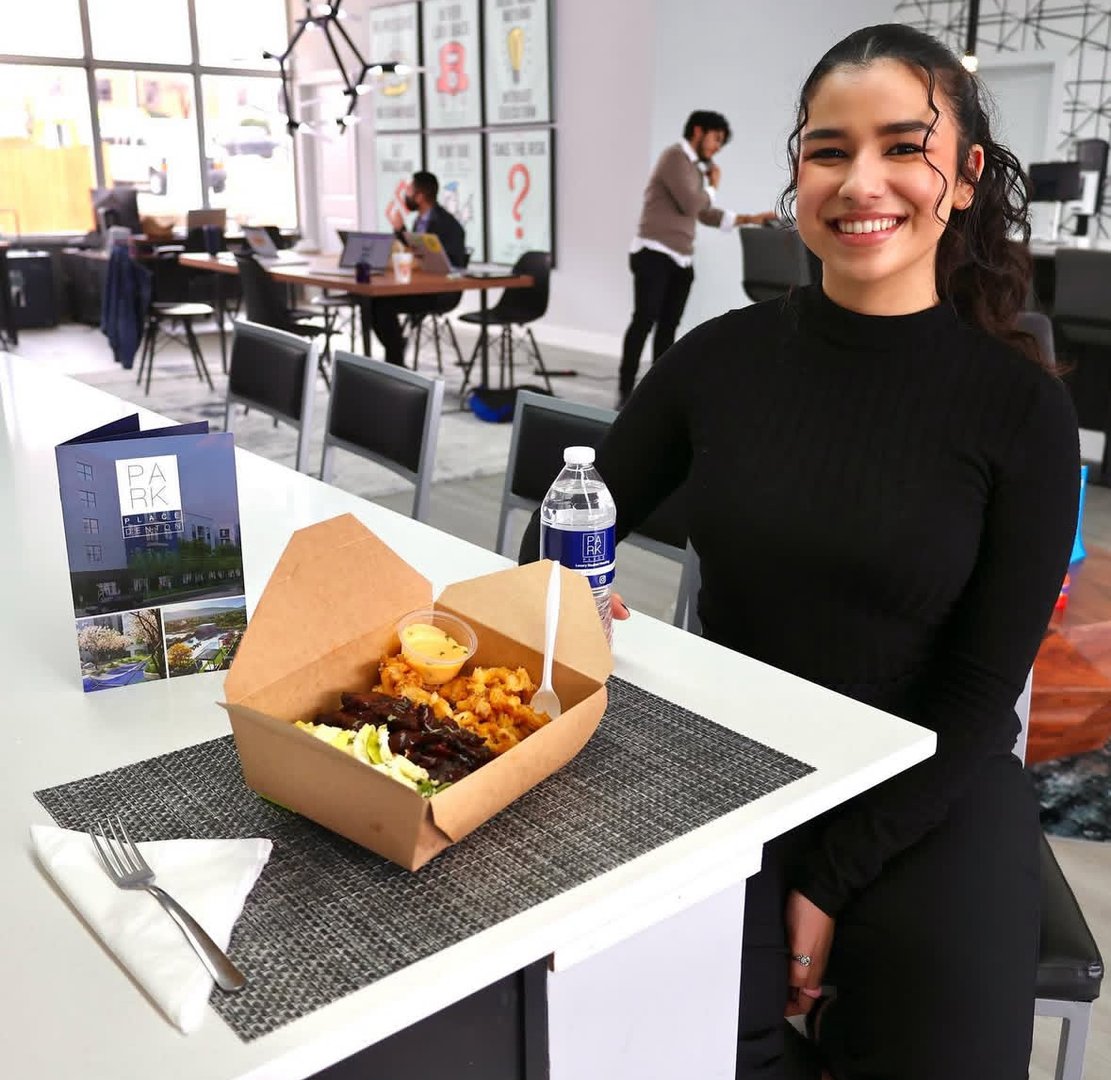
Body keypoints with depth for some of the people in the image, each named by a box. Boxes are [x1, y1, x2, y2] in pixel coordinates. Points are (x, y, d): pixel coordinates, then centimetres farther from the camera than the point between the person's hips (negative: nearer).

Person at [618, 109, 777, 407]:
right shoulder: (675, 157, -7)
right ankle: (625, 392, -10)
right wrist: (713, 185, 3)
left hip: (680, 259, 8)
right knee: (644, 321, -12)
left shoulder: (695, 167, 20)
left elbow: (706, 214, 26)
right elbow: (690, 205, -17)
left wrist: (750, 219, 21)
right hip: (654, 254, -8)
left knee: (668, 326, 5)